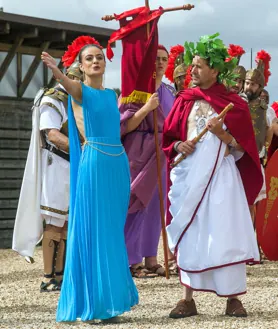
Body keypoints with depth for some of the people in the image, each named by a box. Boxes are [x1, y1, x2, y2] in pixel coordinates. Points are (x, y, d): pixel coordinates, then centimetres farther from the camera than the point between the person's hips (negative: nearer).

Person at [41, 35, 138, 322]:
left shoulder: (111, 94, 16)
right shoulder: (81, 90, -3)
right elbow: (69, 85, -28)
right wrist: (56, 72, -48)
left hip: (118, 163, 6)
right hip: (94, 163, -6)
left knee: (114, 232, 9)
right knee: (93, 231, -5)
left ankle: (110, 296, 15)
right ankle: (92, 301, -1)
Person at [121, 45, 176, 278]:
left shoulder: (169, 93, 14)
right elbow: (125, 125, -14)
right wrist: (146, 107, -25)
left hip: (161, 155, 7)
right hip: (139, 154, -7)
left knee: (155, 207, 8)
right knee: (137, 206, -5)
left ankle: (151, 259, 13)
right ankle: (133, 261, 0)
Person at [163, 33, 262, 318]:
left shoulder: (233, 104, 0)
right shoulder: (184, 101, 6)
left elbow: (243, 150, -1)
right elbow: (167, 139, 12)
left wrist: (222, 134, -16)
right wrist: (178, 146, -8)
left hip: (221, 177, -2)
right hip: (189, 176, 2)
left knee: (225, 234, -5)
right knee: (188, 235, 2)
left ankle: (233, 297, 3)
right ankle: (188, 299, 6)